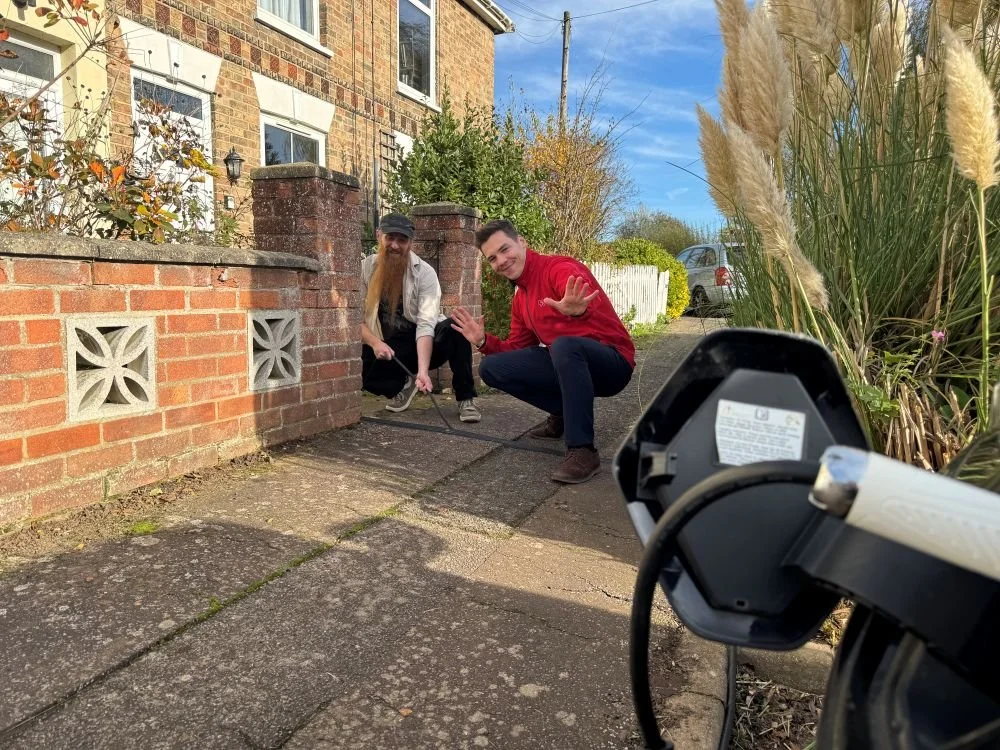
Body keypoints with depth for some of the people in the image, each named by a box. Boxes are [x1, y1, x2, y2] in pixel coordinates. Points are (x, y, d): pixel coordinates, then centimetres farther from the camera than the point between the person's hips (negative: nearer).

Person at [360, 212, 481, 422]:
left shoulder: (425, 273, -16)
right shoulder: (365, 268, -7)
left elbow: (426, 325, -25)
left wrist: (423, 370, -38)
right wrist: (375, 343, -28)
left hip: (421, 343, -2)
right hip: (387, 348, 2)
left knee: (455, 328, -34)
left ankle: (466, 398, -18)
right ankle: (402, 385, 3)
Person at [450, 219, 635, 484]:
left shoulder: (561, 268, -16)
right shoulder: (520, 299, 11)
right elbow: (516, 349, 14)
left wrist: (577, 311, -61)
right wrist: (484, 341, -3)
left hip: (612, 363, -8)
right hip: (567, 363, 8)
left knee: (564, 345, -41)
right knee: (491, 368, -1)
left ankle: (582, 451, -32)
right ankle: (563, 414, 9)